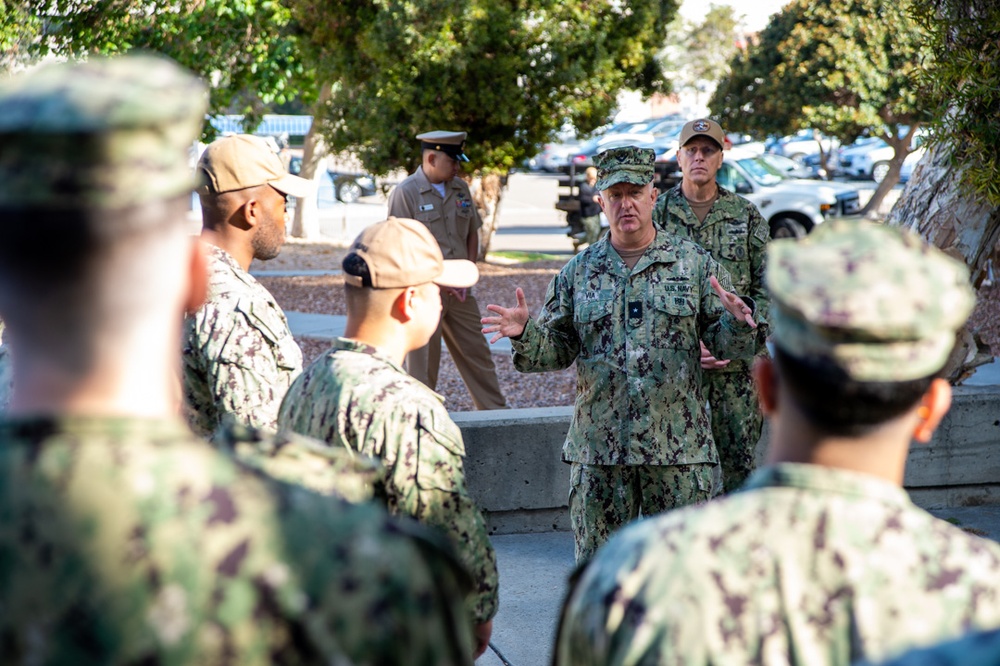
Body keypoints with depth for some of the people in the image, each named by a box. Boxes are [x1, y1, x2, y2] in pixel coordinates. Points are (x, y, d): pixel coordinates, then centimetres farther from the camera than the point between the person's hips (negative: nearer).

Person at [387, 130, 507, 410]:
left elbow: (472, 233, 17)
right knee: (422, 361, 0)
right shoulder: (405, 193, -11)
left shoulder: (460, 188, 9)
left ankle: (497, 412, 21)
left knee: (477, 353, 12)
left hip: (459, 289, 6)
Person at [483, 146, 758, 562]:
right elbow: (556, 350, 7)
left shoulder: (693, 263, 4)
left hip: (678, 449, -1)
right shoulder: (578, 272, 9)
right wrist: (524, 334, -13)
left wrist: (737, 324, -20)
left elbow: (724, 342, 2)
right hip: (598, 448, 2)